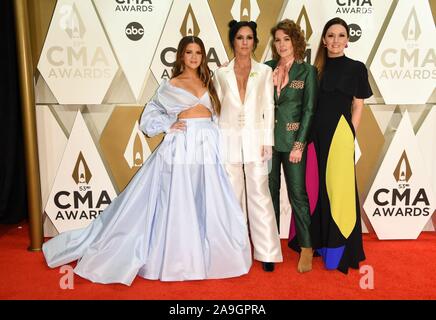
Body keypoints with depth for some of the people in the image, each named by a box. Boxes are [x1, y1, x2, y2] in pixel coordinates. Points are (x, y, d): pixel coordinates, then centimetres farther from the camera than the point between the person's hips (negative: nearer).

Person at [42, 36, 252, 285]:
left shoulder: (208, 83, 15)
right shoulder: (169, 86, 5)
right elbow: (149, 116, 6)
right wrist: (169, 125, -6)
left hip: (207, 147, 4)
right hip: (180, 148, -3)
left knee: (209, 205, 4)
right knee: (177, 204, 0)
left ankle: (205, 257, 19)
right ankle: (175, 259, 13)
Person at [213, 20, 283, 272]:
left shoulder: (265, 71, 6)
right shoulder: (221, 74, 8)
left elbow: (269, 108, 3)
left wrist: (267, 141, -4)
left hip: (255, 139, -1)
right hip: (229, 139, 1)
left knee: (259, 195, -2)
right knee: (233, 196, 6)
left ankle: (267, 252, 6)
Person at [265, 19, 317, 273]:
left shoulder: (307, 71, 0)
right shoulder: (267, 68, 8)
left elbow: (309, 110, -4)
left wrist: (299, 145, -9)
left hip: (293, 140, -3)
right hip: (268, 139, 3)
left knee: (297, 193, -1)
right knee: (270, 192, 9)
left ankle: (306, 247, 11)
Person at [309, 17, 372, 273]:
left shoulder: (356, 68, 3)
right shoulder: (316, 68, 10)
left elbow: (358, 106, 3)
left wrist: (349, 135, -3)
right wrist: (311, 134, -2)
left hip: (340, 132, -3)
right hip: (317, 132, 4)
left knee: (338, 187, -2)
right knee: (319, 186, 10)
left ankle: (338, 250, 11)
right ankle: (320, 242, 25)